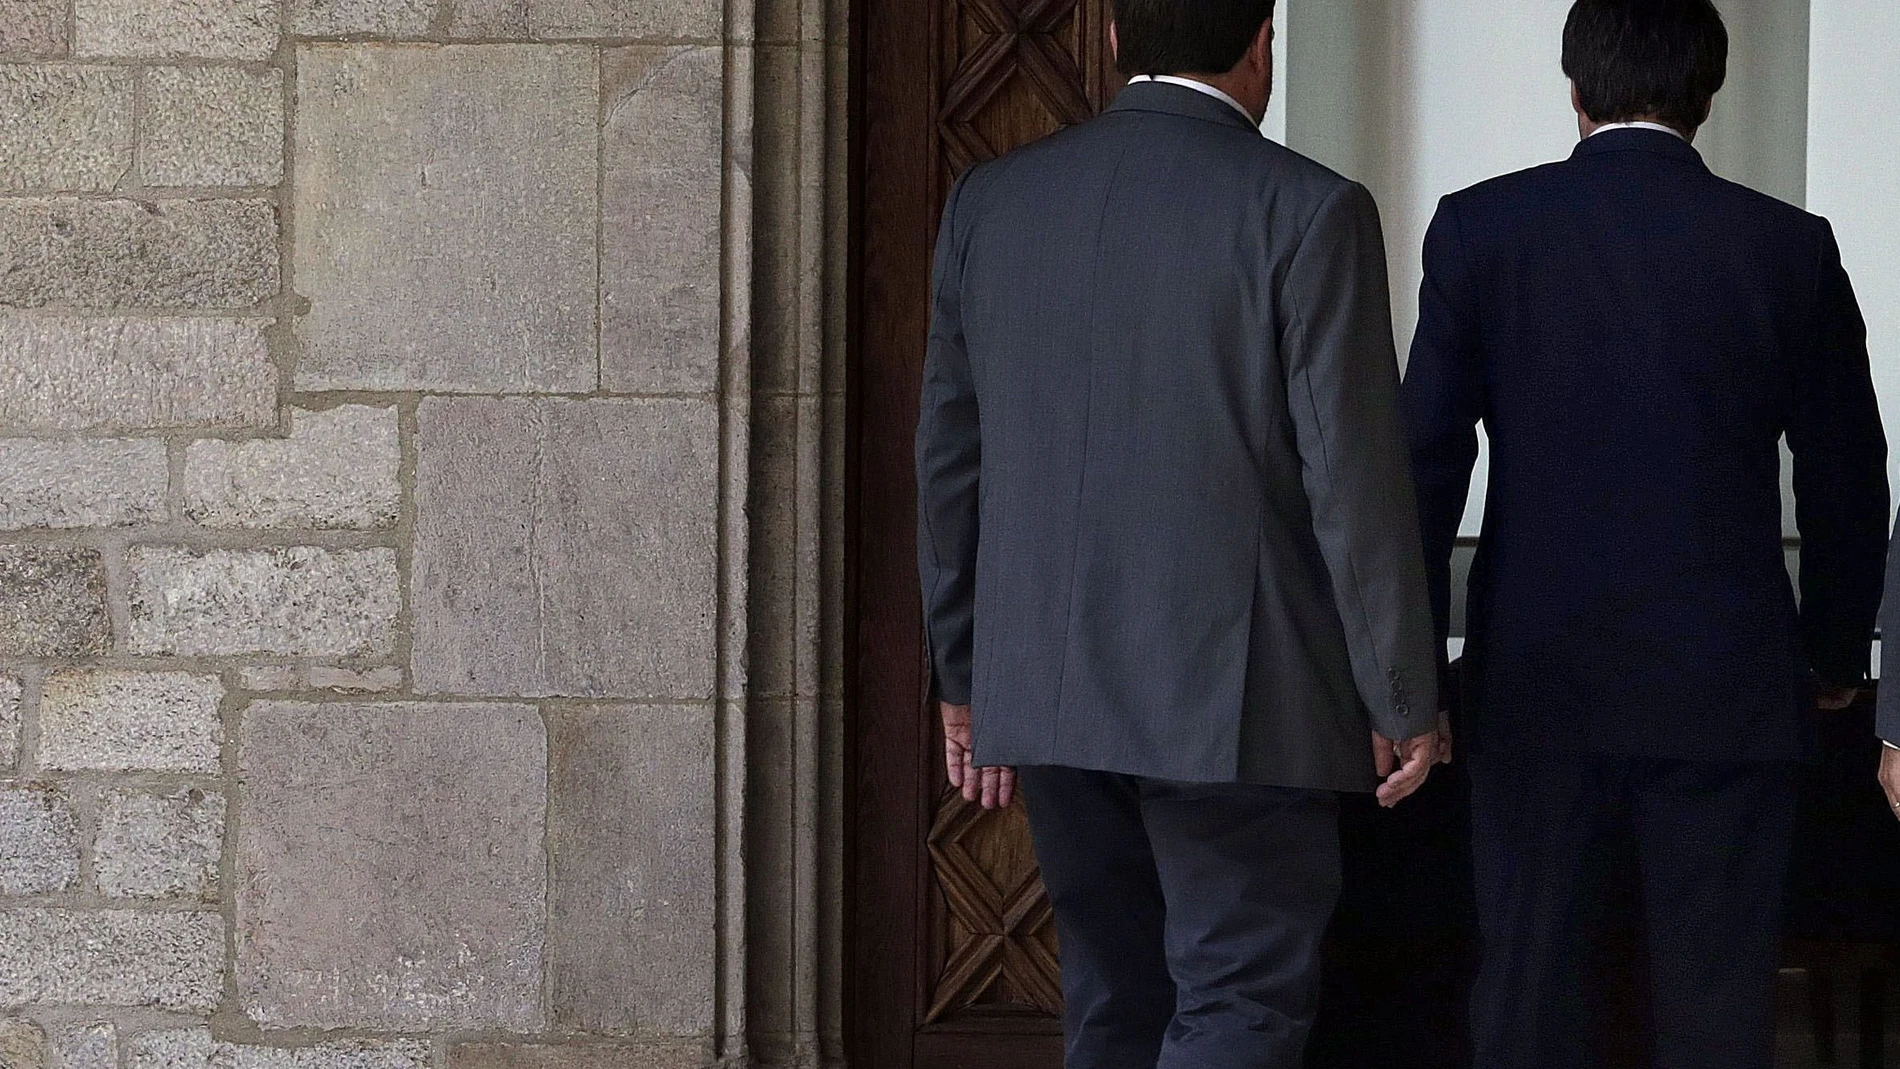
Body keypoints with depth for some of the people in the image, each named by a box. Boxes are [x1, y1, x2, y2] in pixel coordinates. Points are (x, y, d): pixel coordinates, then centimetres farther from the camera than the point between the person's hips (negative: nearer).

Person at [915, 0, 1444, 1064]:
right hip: (1234, 698, -5)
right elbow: (1355, 478, -10)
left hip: (1045, 688, 5)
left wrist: (967, 675, 20)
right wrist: (1403, 699, -1)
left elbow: (951, 456, 11)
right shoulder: (1310, 212, -10)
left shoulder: (989, 203, 6)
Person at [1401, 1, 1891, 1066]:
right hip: (1726, 681, 0)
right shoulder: (1790, 247, -2)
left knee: (1527, 979, 8)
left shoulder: (1482, 228, -3)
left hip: (1537, 677, 1)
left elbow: (1429, 456, -2)